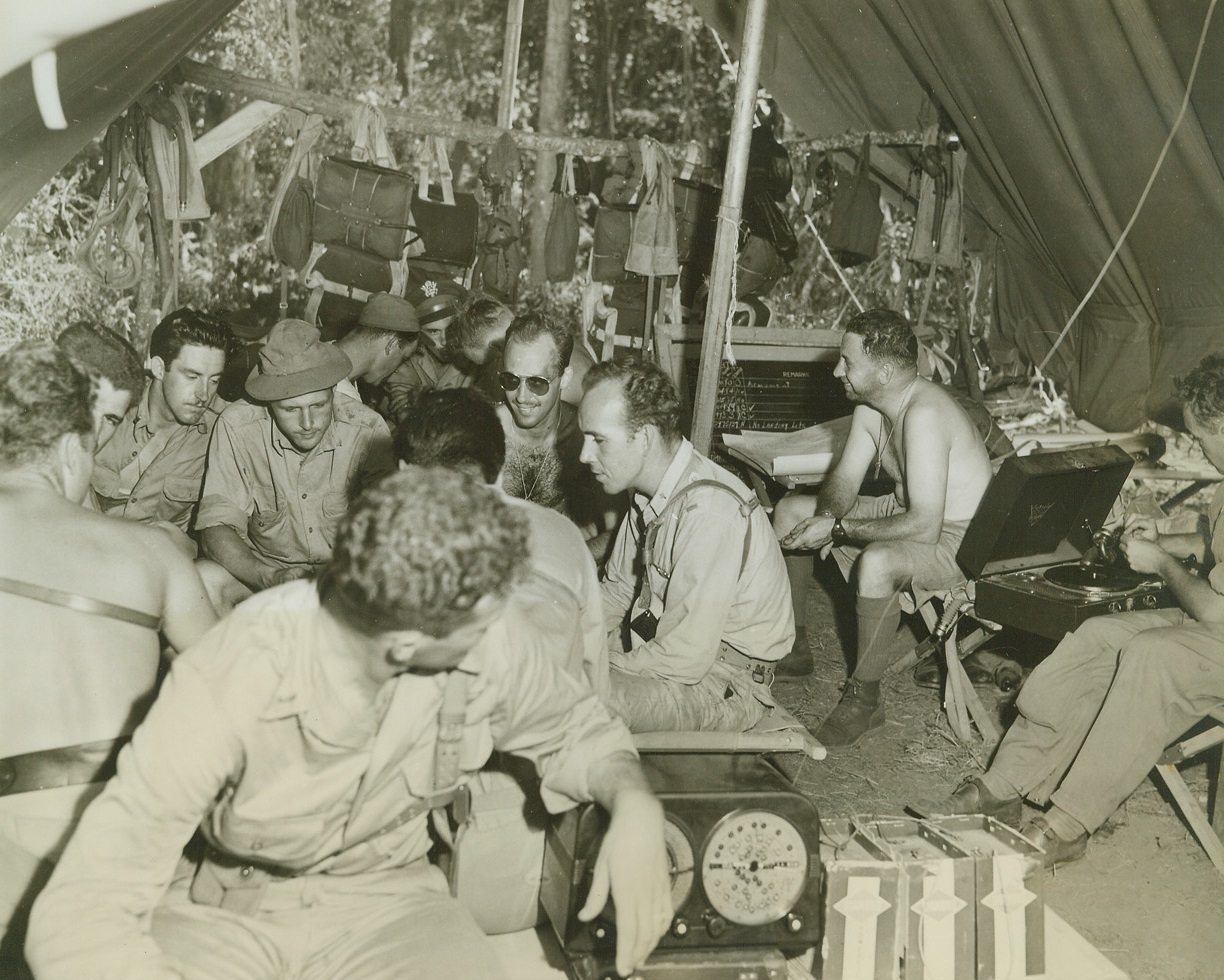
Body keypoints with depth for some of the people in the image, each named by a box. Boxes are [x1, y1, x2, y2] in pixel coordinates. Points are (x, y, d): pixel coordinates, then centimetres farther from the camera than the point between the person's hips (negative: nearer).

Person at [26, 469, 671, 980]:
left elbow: (571, 725, 3)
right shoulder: (230, 684, -30)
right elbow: (78, 922, -30)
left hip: (386, 898, 2)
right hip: (223, 907, -1)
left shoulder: (491, 637, -18)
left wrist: (635, 803, -18)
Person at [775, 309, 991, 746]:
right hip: (905, 510, 10)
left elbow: (925, 526, -36)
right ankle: (792, 646, 21)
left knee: (876, 563, -40)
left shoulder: (923, 414, -32)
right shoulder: (871, 405, -3)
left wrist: (838, 529, -29)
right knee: (790, 510, 10)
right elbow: (844, 480, 5)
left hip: (959, 536, -10)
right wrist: (827, 516, -19)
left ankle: (864, 698, -17)